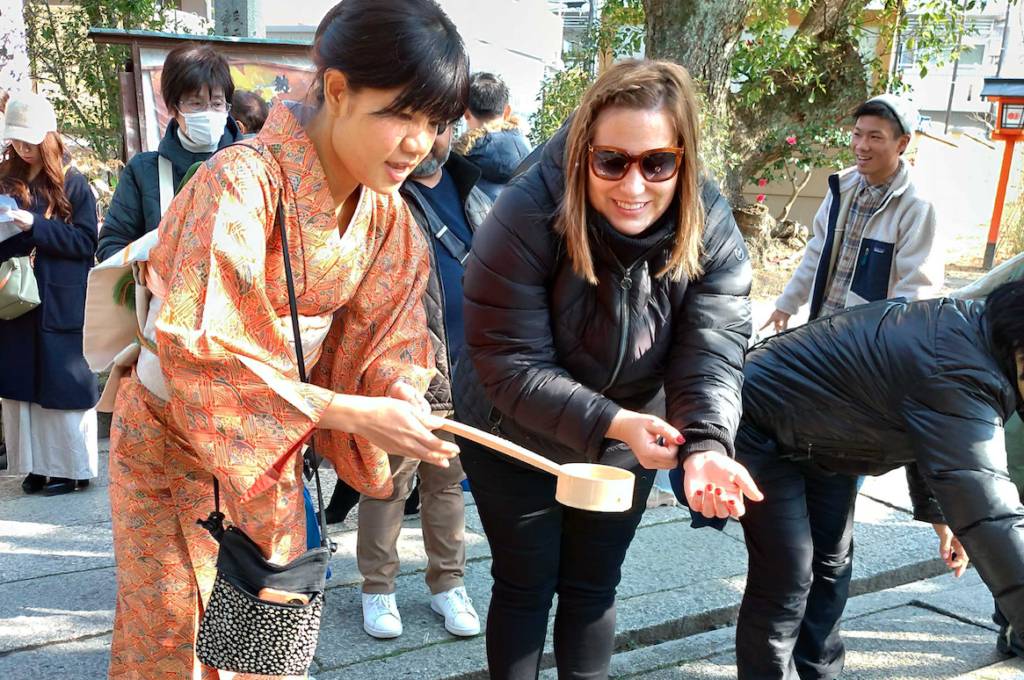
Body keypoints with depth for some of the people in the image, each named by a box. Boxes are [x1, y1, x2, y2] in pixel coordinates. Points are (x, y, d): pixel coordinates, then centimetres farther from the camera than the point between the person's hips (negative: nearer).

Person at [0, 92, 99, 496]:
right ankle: (37, 465, 16)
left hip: (62, 304, -4)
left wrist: (34, 226, -18)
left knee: (63, 385, 1)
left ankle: (72, 467, 10)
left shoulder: (72, 183, -2)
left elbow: (86, 241, -9)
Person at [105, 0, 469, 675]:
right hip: (179, 445, -5)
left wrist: (399, 389, -23)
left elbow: (378, 331, -1)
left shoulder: (386, 210, -6)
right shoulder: (242, 183, -29)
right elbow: (201, 351, -32)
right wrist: (352, 412, -35)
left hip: (278, 449, 6)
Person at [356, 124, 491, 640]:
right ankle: (378, 588, 24)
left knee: (448, 482, 16)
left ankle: (447, 584, 29)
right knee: (390, 484, 7)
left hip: (466, 371, 5)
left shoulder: (473, 186, 12)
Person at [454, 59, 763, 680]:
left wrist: (705, 446, -44)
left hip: (626, 445, 3)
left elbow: (712, 355, -24)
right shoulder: (525, 219, -30)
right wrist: (612, 423, -38)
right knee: (525, 586, 12)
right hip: (517, 440, -3)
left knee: (593, 588, 19)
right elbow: (511, 367, -28)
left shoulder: (713, 231, -19)